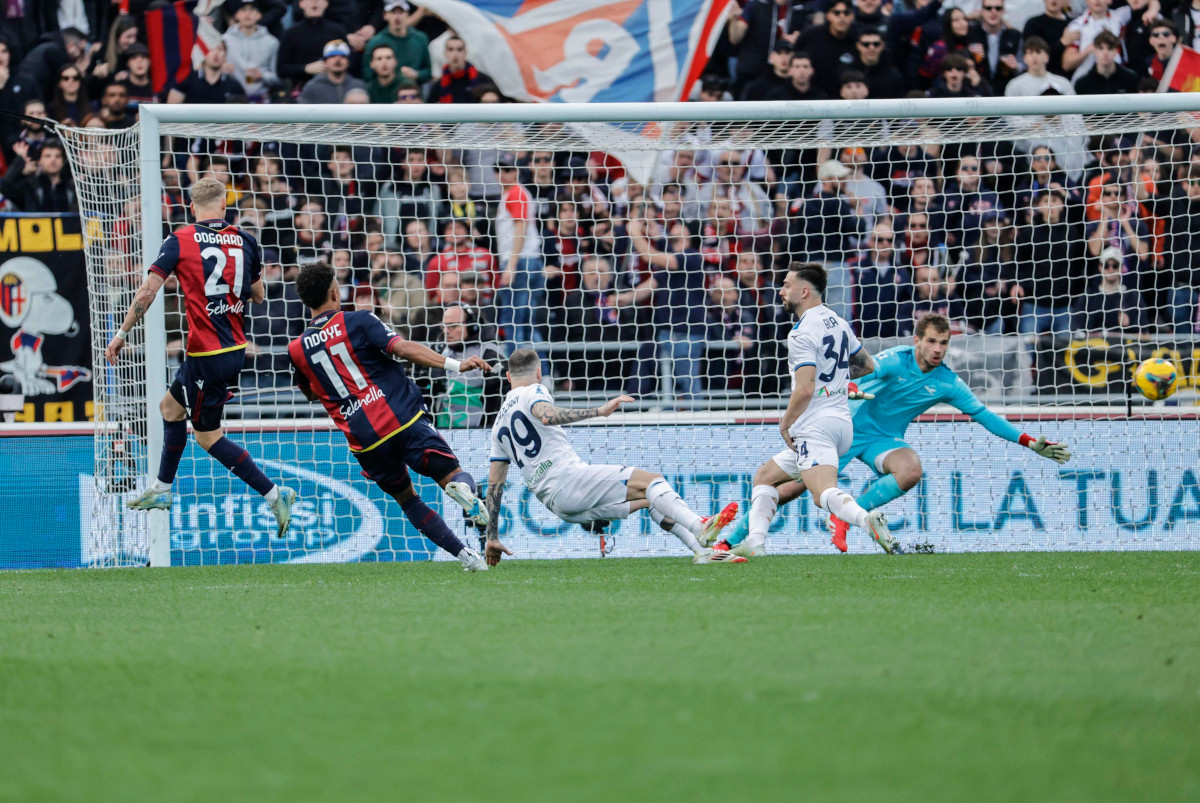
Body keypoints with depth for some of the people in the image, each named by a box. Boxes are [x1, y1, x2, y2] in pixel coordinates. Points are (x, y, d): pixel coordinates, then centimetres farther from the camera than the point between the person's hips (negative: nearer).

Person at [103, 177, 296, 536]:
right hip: (235, 348, 7)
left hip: (206, 355, -7)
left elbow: (147, 292, -13)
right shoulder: (245, 242, 3)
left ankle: (274, 494, -3)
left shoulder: (180, 242, -10)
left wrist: (121, 334, -6)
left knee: (208, 436, 4)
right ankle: (161, 490, 35)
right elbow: (258, 296, 12)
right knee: (170, 405, 25)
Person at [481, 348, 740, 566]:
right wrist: (599, 411, -27)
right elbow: (546, 416, -23)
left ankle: (700, 550, 3)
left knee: (649, 498, 16)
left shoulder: (499, 422, 26)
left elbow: (494, 483, 23)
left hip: (553, 503, 8)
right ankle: (699, 528, -37)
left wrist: (492, 537, 25)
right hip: (568, 478, -8)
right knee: (651, 481, -14)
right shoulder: (533, 392, 3)